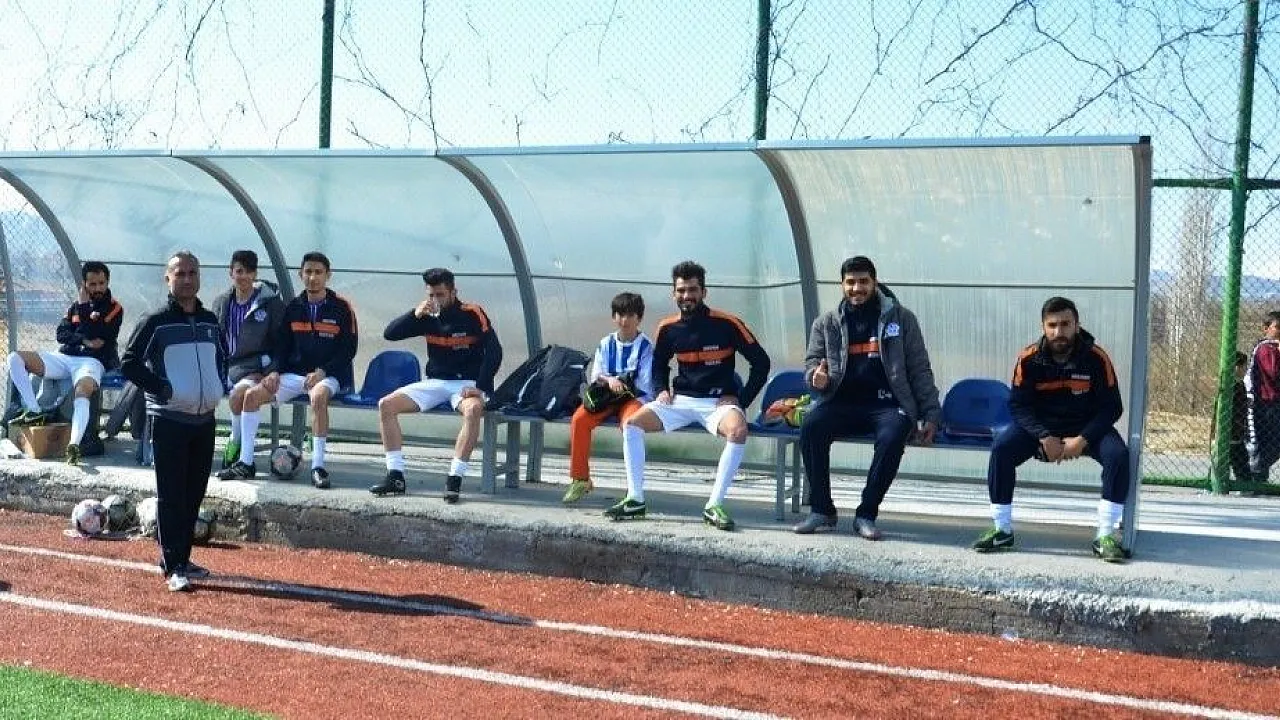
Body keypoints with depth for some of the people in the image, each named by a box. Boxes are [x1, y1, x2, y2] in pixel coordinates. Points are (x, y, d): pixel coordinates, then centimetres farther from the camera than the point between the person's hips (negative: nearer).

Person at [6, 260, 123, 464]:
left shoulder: (114, 309, 4)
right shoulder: (76, 306, 19)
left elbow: (95, 335, -10)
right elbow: (60, 334, 8)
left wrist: (84, 305, -6)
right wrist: (84, 340, -9)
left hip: (91, 361, -6)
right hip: (63, 357, 6)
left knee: (83, 391, -40)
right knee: (15, 358, -9)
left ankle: (74, 444, -57)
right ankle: (33, 410, -15)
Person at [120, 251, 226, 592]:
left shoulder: (211, 321, 10)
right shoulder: (156, 322, -7)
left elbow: (222, 358, 25)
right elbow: (130, 364, -7)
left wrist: (218, 387, 8)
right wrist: (162, 389, -13)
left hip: (204, 418, 6)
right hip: (169, 418, -6)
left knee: (194, 494, 11)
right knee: (172, 496, -5)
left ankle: (183, 559, 22)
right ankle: (172, 567, -2)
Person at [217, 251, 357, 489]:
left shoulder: (341, 307, -3)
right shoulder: (293, 307, 11)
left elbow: (349, 349, -5)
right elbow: (282, 344, 16)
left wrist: (322, 372, -16)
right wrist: (276, 371, -2)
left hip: (329, 376, -5)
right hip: (295, 374, 5)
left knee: (318, 396, -39)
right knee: (252, 394, -12)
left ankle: (318, 466, -35)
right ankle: (245, 463, -6)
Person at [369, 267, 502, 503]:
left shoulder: (472, 315, -7)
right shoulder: (428, 318, 4)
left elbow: (494, 351, -12)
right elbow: (389, 334, 1)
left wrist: (479, 387, -21)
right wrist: (415, 314, -15)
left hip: (466, 383, -5)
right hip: (434, 382, 5)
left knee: (473, 409, -39)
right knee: (386, 405, -11)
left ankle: (454, 480, -35)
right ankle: (396, 476, -13)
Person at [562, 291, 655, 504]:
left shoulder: (646, 346, 3)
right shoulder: (606, 344, 14)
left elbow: (644, 384, -3)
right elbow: (595, 376, 5)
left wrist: (619, 382, -13)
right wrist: (609, 380, -16)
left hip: (635, 398, -3)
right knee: (579, 418, -25)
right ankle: (580, 479, -14)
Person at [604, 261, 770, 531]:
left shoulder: (727, 324, -11)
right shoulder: (668, 328, 2)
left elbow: (761, 362, -4)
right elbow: (659, 364, 22)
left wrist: (741, 401, -9)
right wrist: (662, 390, 3)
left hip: (719, 401, -4)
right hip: (681, 400, 4)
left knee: (738, 430, -36)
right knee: (631, 423, -14)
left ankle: (714, 506, -28)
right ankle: (635, 500, -10)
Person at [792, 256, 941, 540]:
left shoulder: (900, 318, 11)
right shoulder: (827, 323, 15)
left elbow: (919, 370, 10)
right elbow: (812, 360, 17)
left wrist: (931, 414, 1)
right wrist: (817, 376, -9)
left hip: (887, 403, -2)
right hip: (842, 402, 2)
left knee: (893, 435, -35)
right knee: (810, 425, -29)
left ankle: (866, 514, -23)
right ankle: (821, 510, -17)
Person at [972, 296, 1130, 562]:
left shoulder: (1096, 358, -16)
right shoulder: (1029, 359, -13)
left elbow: (1112, 407, -12)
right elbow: (1018, 405, -8)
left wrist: (1082, 440, -24)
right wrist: (1044, 437, -23)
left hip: (1086, 428, -1)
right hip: (1040, 426, 1)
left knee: (1118, 455, -29)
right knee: (1001, 448, -24)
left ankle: (1104, 536, -20)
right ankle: (1002, 531, -14)